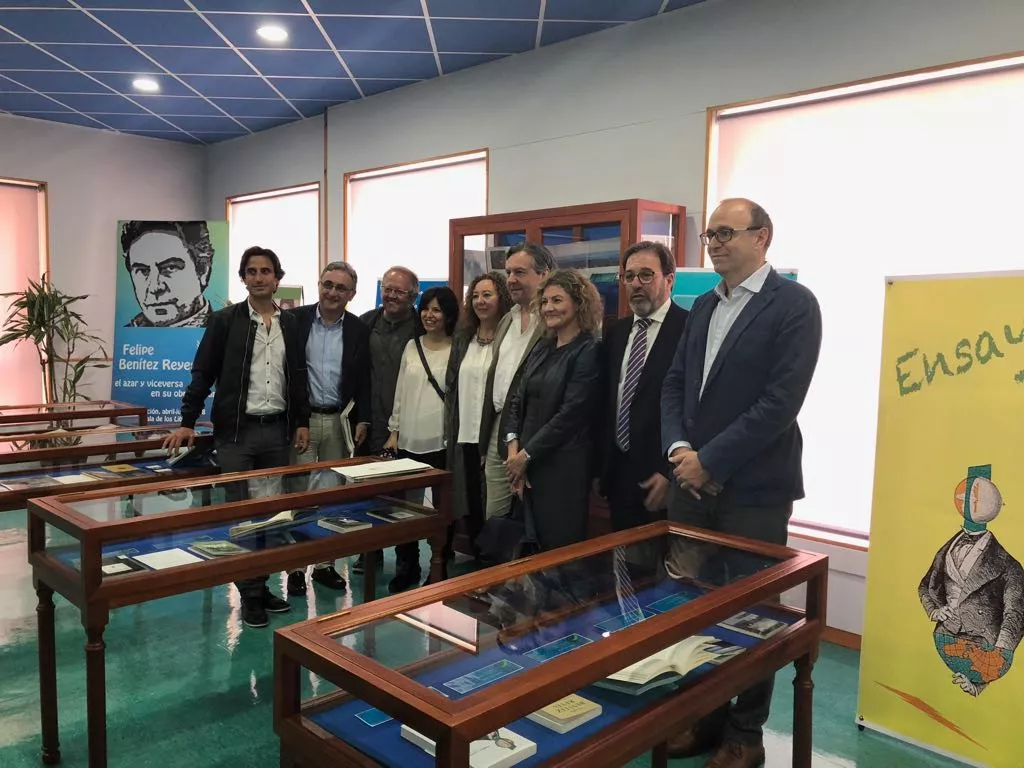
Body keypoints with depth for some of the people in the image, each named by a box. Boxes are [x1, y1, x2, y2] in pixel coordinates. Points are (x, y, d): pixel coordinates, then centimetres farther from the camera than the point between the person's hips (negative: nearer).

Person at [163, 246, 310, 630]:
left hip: (278, 429, 4)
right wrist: (187, 422, -9)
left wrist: (302, 421, 7)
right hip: (236, 430, -3)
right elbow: (203, 373, -3)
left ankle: (261, 585, 22)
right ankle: (250, 594, 11)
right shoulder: (224, 321, -1)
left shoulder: (290, 324, 9)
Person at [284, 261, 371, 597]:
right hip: (300, 418, -2)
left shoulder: (358, 329, 4)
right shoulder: (294, 319, -3)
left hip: (339, 421, 2)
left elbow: (363, 379, 6)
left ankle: (325, 563, 21)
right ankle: (295, 566, 12)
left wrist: (362, 420, -2)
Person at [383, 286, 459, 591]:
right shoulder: (411, 346, 9)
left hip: (442, 442, -4)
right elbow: (400, 392, 11)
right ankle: (406, 567, 22)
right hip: (409, 441, 4)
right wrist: (394, 432, 8)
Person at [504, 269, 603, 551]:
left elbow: (571, 414, -16)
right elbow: (518, 399, 11)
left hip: (563, 466, -7)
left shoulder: (589, 351, -10)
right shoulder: (542, 348, 12)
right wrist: (514, 447, -4)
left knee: (562, 548, 2)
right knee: (535, 546, 12)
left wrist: (526, 455, -11)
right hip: (528, 465, 7)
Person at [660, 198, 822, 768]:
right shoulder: (704, 306, 13)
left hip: (753, 488, -6)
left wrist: (709, 461, -16)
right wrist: (678, 449, -7)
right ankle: (705, 717, 30)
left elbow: (781, 401, -17)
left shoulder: (793, 303, -8)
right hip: (694, 483, 6)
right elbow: (676, 383, 11)